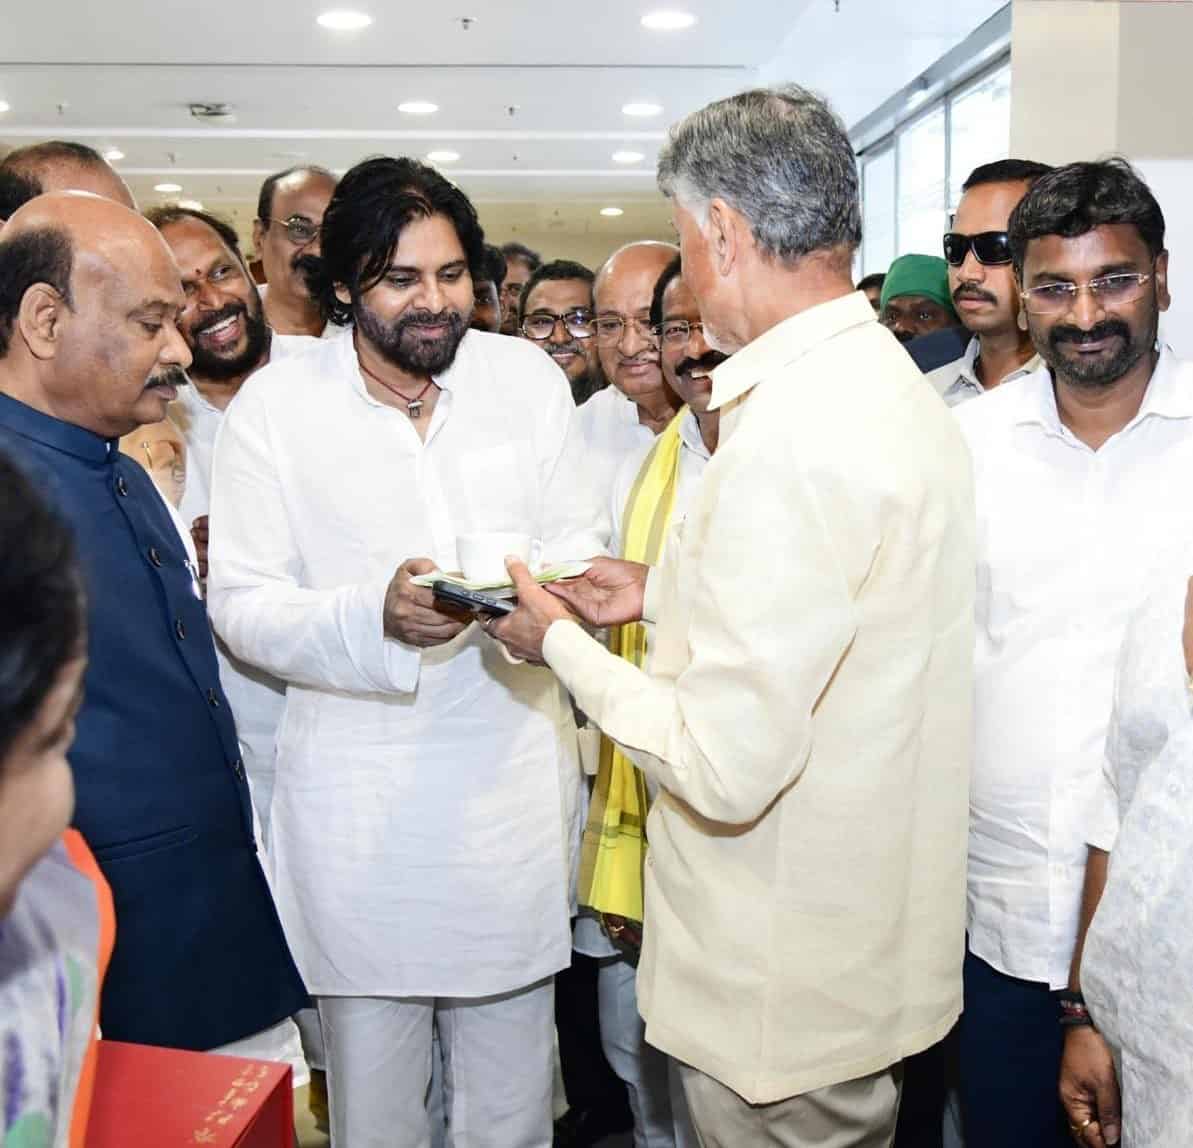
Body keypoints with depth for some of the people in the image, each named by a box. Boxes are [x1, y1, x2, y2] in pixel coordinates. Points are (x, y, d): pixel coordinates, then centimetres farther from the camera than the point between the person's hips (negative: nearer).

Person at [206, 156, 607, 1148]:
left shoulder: (528, 377, 3)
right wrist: (374, 615, -24)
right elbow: (241, 603, -5)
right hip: (360, 795, -1)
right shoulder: (274, 407, -4)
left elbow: (581, 545, 7)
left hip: (513, 772, 2)